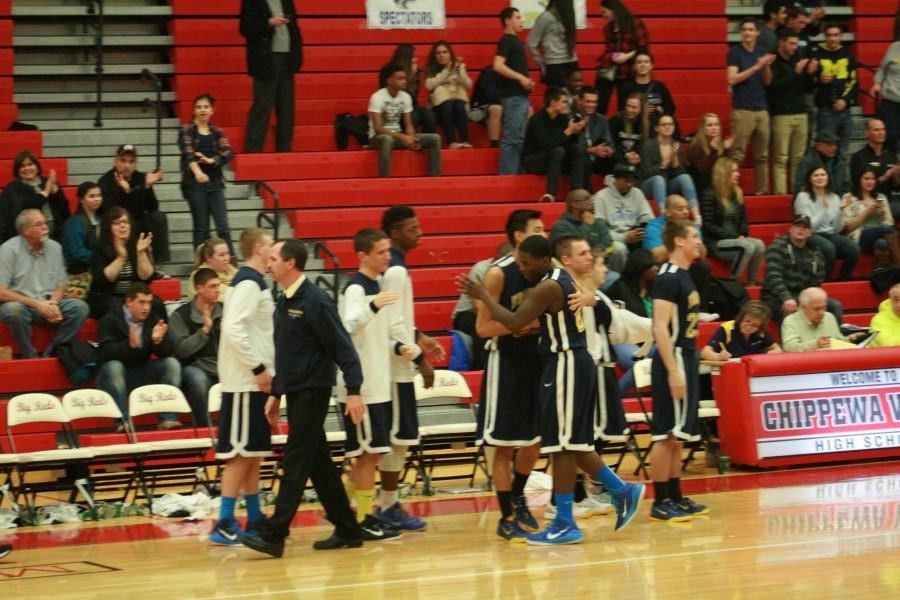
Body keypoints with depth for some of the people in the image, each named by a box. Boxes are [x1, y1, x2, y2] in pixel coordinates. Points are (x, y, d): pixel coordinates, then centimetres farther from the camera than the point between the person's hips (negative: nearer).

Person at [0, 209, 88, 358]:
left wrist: (53, 304, -10)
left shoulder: (54, 247, 8)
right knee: (14, 310, -38)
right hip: (20, 304, -5)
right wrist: (36, 304, -18)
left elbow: (61, 286, 13)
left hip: (47, 304, 5)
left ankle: (49, 355, -15)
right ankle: (30, 358, -20)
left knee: (79, 307, -19)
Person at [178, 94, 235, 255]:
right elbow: (188, 152, -19)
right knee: (201, 228, 1)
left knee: (223, 227, -2)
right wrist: (198, 172, -36)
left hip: (215, 182, 3)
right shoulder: (187, 130, -1)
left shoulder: (217, 132, 10)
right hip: (194, 183, -3)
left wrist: (211, 160, -21)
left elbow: (228, 153, -3)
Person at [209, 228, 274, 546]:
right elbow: (233, 328, -25)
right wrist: (259, 368, -20)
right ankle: (224, 525, -7)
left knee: (253, 452, 13)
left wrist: (265, 368, 15)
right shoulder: (249, 283, -15)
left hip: (253, 381, 10)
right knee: (240, 453, -8)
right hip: (246, 382, -10)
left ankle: (255, 521, 19)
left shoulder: (253, 282, 15)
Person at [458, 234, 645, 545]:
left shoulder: (548, 287, -18)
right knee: (571, 444, 16)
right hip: (573, 362, 10)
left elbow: (515, 323, -22)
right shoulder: (562, 278, 12)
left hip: (565, 365, -10)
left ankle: (565, 524, -2)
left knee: (562, 446, -5)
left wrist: (483, 295, -13)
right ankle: (622, 491, 21)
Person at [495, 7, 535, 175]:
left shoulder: (515, 41, 18)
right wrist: (520, 77, -20)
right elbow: (498, 66, -21)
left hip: (521, 96, 10)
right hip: (513, 97, -10)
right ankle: (507, 174, -9)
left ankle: (519, 173, 15)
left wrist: (527, 82, 13)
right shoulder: (506, 41, -9)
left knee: (521, 138, 11)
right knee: (512, 138, -10)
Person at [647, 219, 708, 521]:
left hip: (686, 361, 10)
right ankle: (660, 503, -3)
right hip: (674, 361, -10)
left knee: (678, 436, 13)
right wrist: (673, 372, -24)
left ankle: (676, 497, 19)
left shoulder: (684, 276, 15)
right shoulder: (668, 278, -15)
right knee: (666, 435, -6)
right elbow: (660, 328, -21)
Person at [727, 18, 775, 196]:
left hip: (762, 109, 6)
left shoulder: (761, 53, 13)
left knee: (762, 155, 6)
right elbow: (732, 79, -13)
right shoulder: (735, 52, -3)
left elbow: (767, 82, 15)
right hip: (742, 110, -6)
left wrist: (767, 66, -5)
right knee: (737, 155, -9)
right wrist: (756, 67, -15)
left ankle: (762, 190, 10)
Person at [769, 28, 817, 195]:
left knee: (798, 158, 2)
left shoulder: (798, 60, 15)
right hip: (781, 115, -5)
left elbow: (808, 89, 17)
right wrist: (795, 72, -15)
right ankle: (781, 193, -10)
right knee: (781, 159, -8)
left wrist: (810, 74, -2)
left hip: (800, 114, 5)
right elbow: (774, 86, -14)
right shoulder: (774, 62, -2)